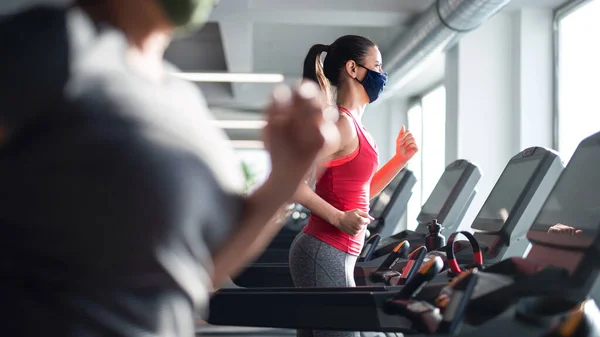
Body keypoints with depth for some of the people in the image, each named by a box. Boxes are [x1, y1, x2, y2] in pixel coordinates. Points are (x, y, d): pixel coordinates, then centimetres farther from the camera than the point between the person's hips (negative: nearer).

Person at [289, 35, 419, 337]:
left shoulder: (352, 125, 16)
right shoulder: (341, 124, -14)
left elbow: (359, 195, 22)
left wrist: (400, 159, 13)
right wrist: (338, 218, -22)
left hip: (328, 253, 10)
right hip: (325, 254, -10)